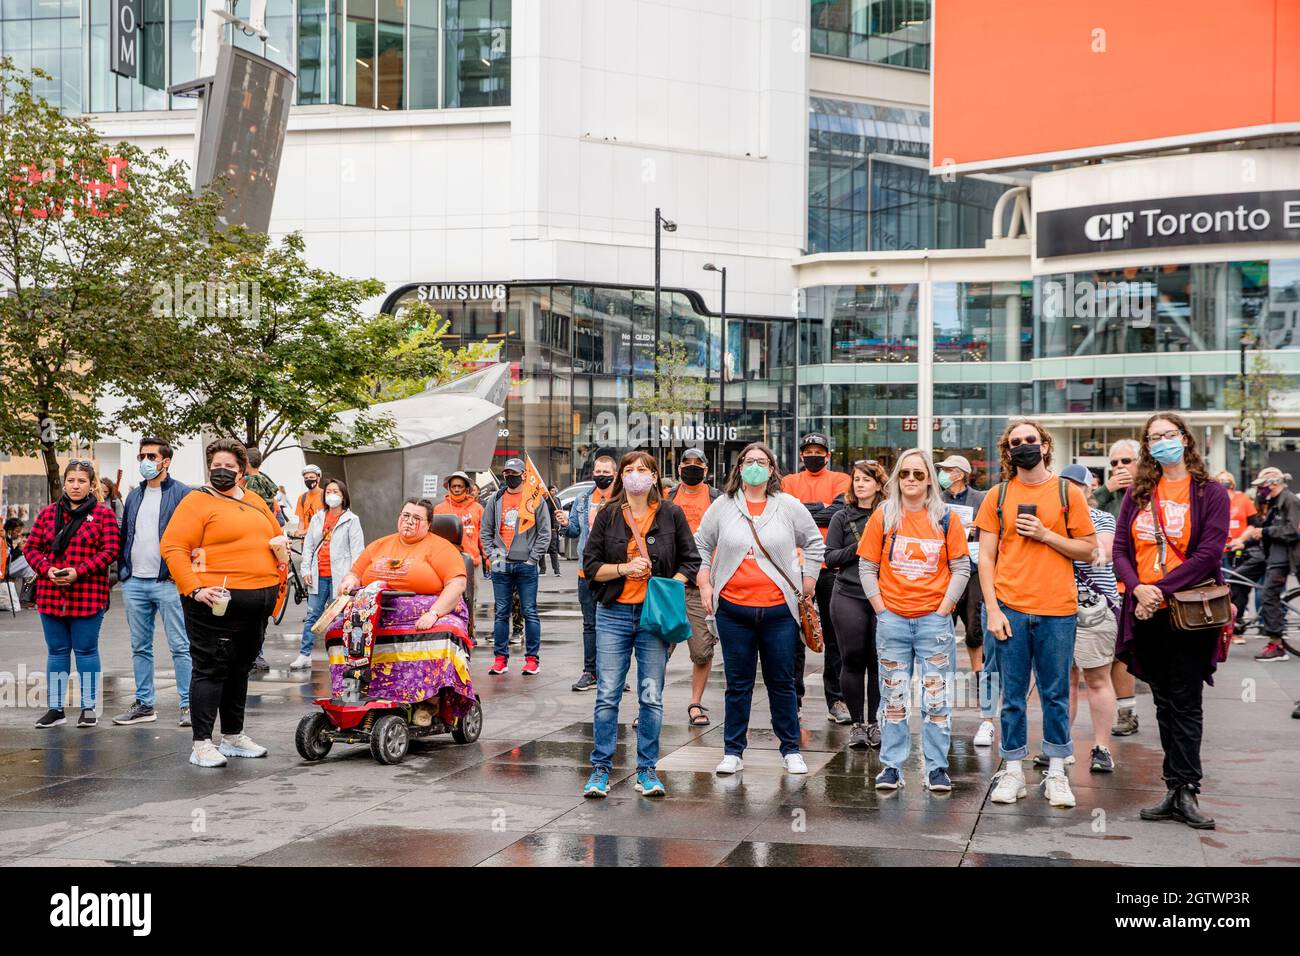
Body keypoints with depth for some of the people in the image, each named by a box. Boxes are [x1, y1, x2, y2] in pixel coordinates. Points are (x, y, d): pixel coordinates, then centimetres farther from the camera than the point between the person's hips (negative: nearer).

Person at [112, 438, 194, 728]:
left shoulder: (182, 494, -4)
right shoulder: (134, 495, 16)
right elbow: (124, 535, 21)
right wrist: (123, 570, 11)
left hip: (168, 582, -6)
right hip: (134, 583, 7)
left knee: (181, 647, -4)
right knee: (140, 648, 11)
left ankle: (188, 705, 1)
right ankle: (144, 704, 20)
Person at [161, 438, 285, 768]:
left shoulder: (255, 502, 18)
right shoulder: (197, 501, -5)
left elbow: (278, 536, 31)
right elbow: (172, 547, -13)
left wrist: (281, 546, 6)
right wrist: (193, 589, -22)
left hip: (258, 601, 7)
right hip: (218, 601, -7)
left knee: (240, 669, 16)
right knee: (211, 669, -5)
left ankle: (233, 736, 26)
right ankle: (202, 745, -1)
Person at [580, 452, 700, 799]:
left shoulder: (671, 514, 4)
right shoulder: (608, 515, 5)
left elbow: (690, 561, 7)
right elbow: (590, 565, 4)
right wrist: (624, 568, -12)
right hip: (613, 614, 0)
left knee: (652, 697, 4)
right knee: (607, 695, -1)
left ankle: (647, 769, 14)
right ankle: (600, 768, 8)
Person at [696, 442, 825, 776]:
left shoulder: (789, 506, 4)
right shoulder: (722, 506, 6)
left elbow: (814, 542, 14)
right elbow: (701, 545, 16)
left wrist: (807, 584, 10)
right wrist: (704, 585, 8)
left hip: (779, 609, 0)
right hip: (733, 609, 0)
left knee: (782, 682, 6)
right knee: (738, 683, 6)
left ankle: (791, 750, 17)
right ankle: (733, 751, 15)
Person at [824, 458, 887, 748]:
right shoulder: (842, 518, 9)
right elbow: (830, 558, 5)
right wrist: (857, 547, -8)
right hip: (848, 596, 0)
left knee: (878, 662, 1)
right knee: (852, 660, 1)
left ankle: (874, 722, 13)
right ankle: (857, 723, 11)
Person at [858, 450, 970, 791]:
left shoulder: (946, 518, 1)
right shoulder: (883, 516, 2)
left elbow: (961, 569, 2)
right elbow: (867, 567, 3)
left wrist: (943, 610, -5)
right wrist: (881, 610, -4)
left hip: (934, 619, 0)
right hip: (892, 619, 1)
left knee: (937, 697, 3)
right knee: (893, 697, 7)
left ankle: (937, 768, 11)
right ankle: (891, 767, 14)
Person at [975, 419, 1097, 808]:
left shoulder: (1068, 492, 4)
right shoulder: (997, 495, 6)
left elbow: (1088, 549, 4)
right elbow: (986, 558, 4)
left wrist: (1045, 535, -9)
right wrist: (992, 610, -5)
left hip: (1056, 610, 0)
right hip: (1010, 609, 1)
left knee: (1056, 695, 6)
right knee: (1013, 696, 6)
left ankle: (1056, 773, 15)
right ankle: (1012, 771, 15)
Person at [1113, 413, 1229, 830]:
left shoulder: (1210, 494, -2)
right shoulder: (1138, 494, 10)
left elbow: (1208, 554, -11)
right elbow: (1120, 548, 5)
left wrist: (1160, 588, -16)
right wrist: (1138, 589, -12)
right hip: (1147, 613, 4)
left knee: (1185, 703, -1)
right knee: (1165, 702, 8)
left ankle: (1185, 792, 3)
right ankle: (1176, 791, 14)